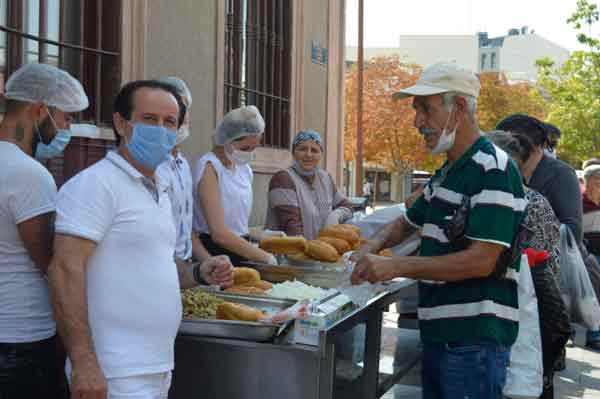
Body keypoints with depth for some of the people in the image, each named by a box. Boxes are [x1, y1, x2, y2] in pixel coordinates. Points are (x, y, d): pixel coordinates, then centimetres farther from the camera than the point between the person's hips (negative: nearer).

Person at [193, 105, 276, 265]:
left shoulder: (244, 168, 11)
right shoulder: (210, 168, -12)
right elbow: (219, 234, -21)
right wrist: (263, 256, -18)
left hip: (240, 251, 7)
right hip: (214, 253, -7)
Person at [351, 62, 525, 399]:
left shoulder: (494, 170, -15)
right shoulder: (446, 174, 14)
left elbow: (481, 261, -22)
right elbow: (408, 222, 28)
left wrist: (396, 266, -21)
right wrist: (373, 246, 5)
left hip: (475, 341, -9)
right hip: (439, 333, 9)